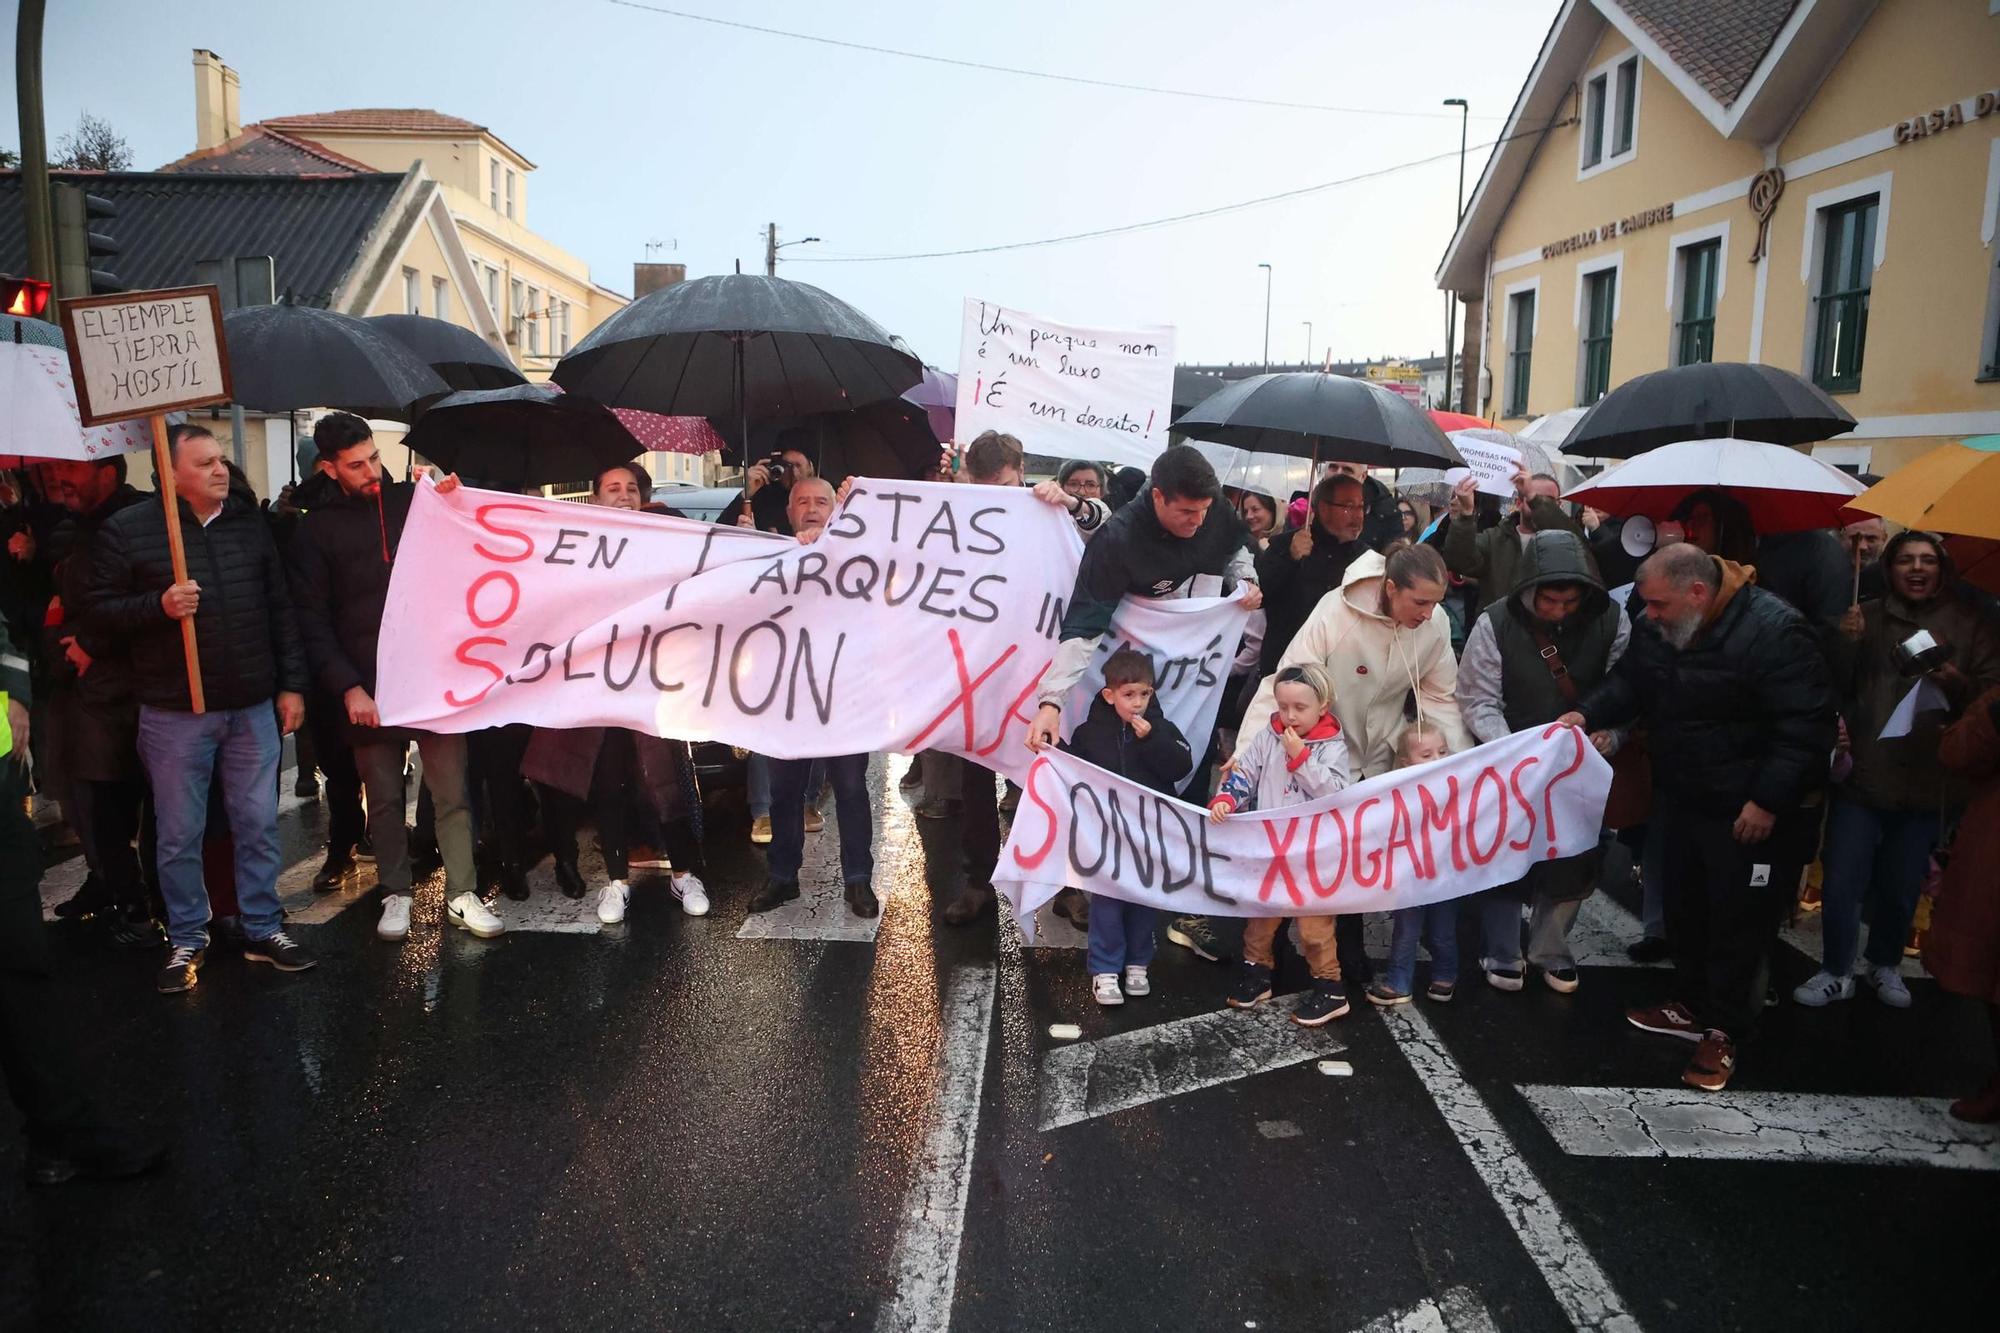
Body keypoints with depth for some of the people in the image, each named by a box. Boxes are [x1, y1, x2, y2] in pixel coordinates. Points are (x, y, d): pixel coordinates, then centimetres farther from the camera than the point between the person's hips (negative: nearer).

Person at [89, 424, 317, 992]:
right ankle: (187, 939, 23)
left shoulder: (250, 522, 7)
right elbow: (99, 613, -2)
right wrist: (159, 605, -20)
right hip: (174, 712, -2)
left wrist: (291, 685, 6)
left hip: (253, 708, 3)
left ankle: (264, 929, 23)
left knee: (258, 825, 9)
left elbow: (280, 609, 9)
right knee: (180, 834, 7)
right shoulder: (127, 530, -3)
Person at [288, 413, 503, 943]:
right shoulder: (318, 528, 3)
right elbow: (312, 620, 0)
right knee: (384, 798, 10)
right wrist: (348, 688, -11)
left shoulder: (414, 499, 5)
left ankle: (462, 894, 12)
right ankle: (395, 893, 24)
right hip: (369, 689, 0)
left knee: (451, 793, 3)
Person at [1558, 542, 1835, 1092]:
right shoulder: (1657, 630, -1)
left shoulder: (1773, 630, -24)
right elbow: (1628, 682, 12)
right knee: (1685, 909, 20)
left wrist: (1768, 799, -23)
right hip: (1687, 800, 8)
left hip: (1750, 814, -8)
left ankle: (1724, 1031, 20)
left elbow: (1805, 725, -23)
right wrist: (1588, 713, -7)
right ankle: (1692, 1004, 38)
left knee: (1739, 922, 4)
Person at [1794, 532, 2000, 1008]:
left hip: (1929, 782, 1)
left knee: (1901, 886, 14)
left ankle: (1886, 965, 35)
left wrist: (1958, 682, -18)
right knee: (1841, 882, -2)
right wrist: (1846, 643, -17)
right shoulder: (1867, 617, 3)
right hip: (1862, 773, -1)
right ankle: (1836, 972, 15)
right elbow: (1836, 688, 0)